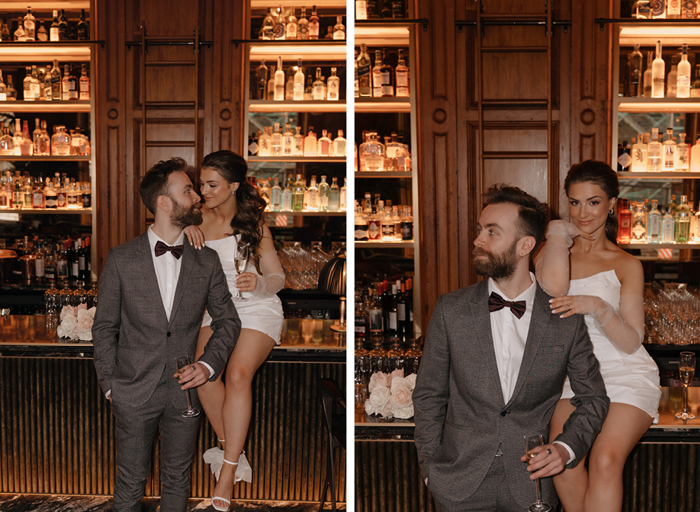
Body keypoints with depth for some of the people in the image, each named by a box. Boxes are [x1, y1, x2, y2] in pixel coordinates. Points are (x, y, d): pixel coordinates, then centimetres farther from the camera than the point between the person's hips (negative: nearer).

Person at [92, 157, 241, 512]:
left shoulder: (206, 262, 0)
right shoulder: (121, 260, -5)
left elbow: (227, 319, 8)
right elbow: (104, 327, 2)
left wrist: (209, 364, -7)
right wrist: (109, 385, -1)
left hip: (185, 390, 2)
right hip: (133, 393, -2)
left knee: (177, 481, 15)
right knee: (130, 483, 10)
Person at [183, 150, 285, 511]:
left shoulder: (254, 226, -5)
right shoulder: (199, 216, 4)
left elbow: (277, 277, -4)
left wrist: (259, 283, -27)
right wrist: (186, 231, -14)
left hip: (256, 308, -5)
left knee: (238, 374, -25)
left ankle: (227, 476, -25)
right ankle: (231, 450, -4)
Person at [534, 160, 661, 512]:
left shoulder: (626, 265, 5)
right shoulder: (554, 250, 12)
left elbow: (631, 342, -3)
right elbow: (552, 287, -15)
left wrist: (597, 306, -21)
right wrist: (559, 233, -2)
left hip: (624, 375, -2)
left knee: (605, 460, -28)